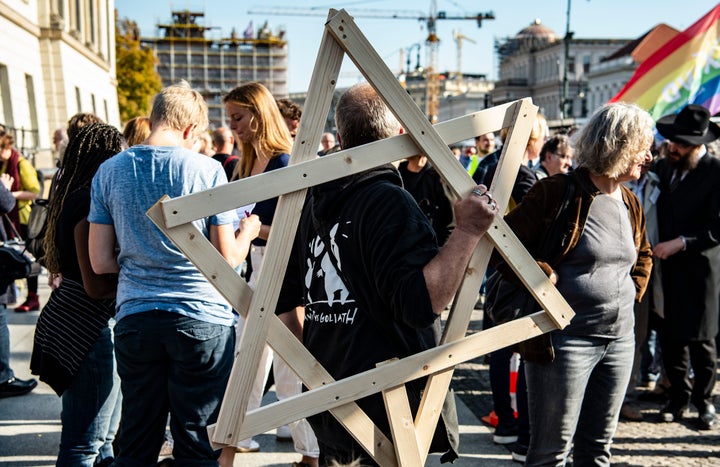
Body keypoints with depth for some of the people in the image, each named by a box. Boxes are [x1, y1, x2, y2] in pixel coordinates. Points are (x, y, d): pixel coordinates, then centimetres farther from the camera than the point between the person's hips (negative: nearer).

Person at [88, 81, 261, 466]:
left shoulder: (110, 172, 3)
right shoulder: (207, 170, -7)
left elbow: (100, 262, 3)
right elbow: (227, 258, -5)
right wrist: (247, 232, 15)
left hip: (135, 318, 3)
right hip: (201, 319, -3)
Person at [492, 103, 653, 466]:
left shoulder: (631, 204, 11)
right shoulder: (557, 192, -13)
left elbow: (643, 256, 29)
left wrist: (633, 290, 13)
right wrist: (544, 277, -21)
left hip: (620, 338, 7)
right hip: (567, 337, -7)